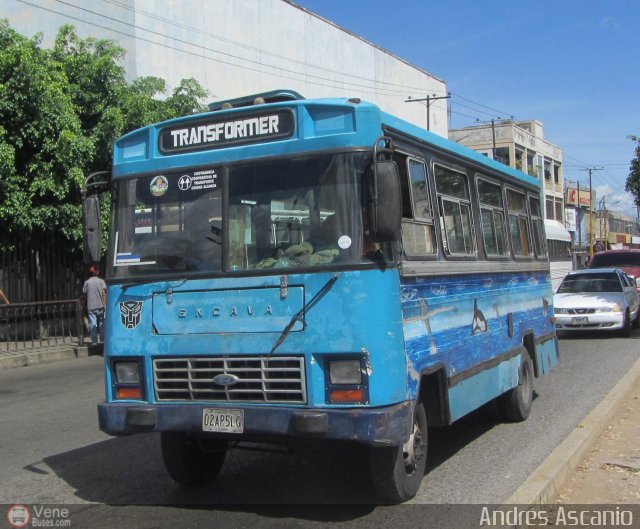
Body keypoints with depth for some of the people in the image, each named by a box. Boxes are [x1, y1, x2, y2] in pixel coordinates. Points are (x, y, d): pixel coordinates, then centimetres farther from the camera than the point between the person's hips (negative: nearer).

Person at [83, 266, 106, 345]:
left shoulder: (87, 282, 6)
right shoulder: (101, 281, 4)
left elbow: (85, 294, 4)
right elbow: (103, 293, -6)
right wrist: (104, 303, -7)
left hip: (90, 306, 0)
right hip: (100, 305, 0)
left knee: (92, 324, -1)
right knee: (101, 323, 8)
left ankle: (94, 341, -4)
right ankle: (102, 339, 10)